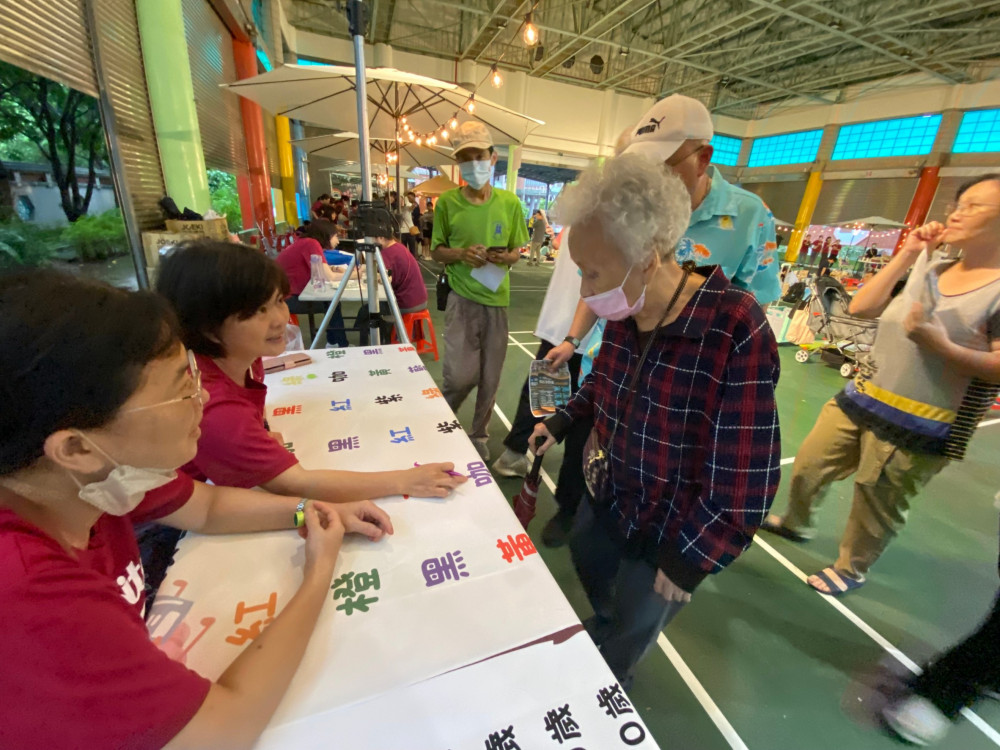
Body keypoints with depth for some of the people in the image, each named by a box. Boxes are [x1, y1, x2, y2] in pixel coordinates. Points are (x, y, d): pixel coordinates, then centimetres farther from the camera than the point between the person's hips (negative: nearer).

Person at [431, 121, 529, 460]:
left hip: (497, 299, 2)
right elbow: (436, 251, 4)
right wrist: (460, 254, -16)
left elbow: (517, 250, 10)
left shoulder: (510, 203, 1)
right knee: (461, 376, -6)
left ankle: (479, 436, 31)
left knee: (490, 379, 9)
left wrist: (508, 258, -14)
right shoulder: (447, 202, -3)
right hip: (462, 299, -2)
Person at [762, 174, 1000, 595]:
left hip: (922, 425, -6)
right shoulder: (929, 267, 8)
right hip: (865, 397, 6)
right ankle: (796, 524, 43)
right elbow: (860, 308, 3)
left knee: (878, 508, 12)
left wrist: (942, 346, -28)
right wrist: (905, 255, 1)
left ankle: (851, 570, 36)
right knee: (808, 466, 16)